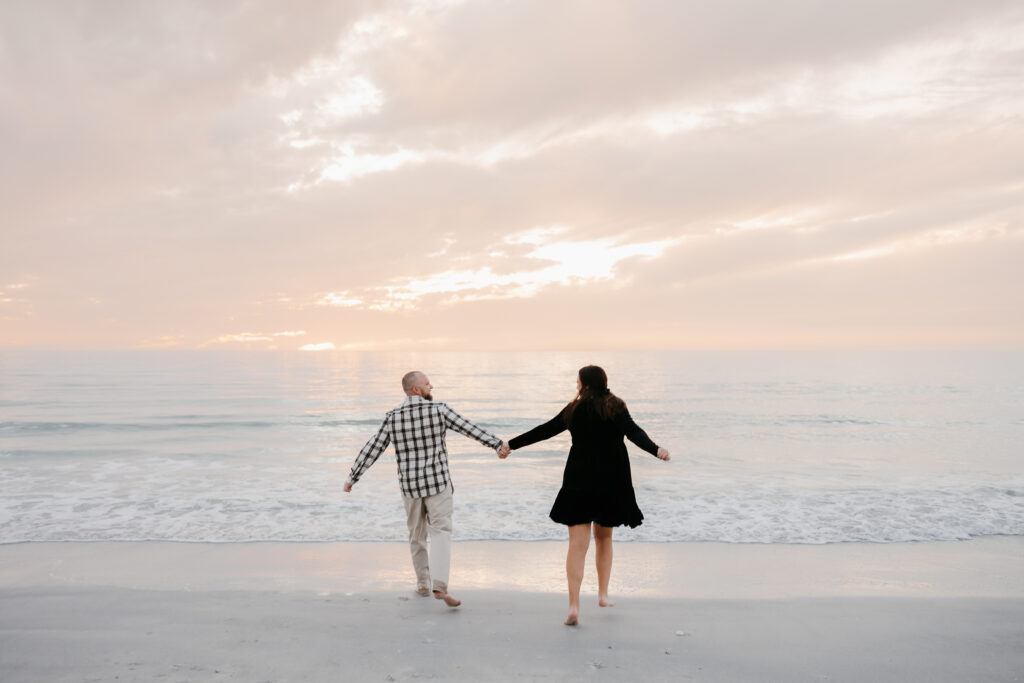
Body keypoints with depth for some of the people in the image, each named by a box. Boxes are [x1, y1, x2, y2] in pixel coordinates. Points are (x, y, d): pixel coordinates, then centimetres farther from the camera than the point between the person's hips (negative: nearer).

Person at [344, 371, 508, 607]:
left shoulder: (393, 417, -2)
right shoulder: (438, 409, -9)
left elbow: (372, 449, 1)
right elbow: (470, 429, -8)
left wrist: (352, 477, 10)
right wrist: (498, 444, -3)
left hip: (410, 485, 3)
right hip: (437, 482, -3)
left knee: (417, 535, 19)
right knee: (440, 533, -3)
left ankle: (423, 584, 27)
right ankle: (439, 585, -20)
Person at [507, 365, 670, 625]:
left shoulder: (575, 409, 1)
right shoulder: (615, 407, -1)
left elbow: (545, 430, 5)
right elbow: (633, 432, -18)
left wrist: (512, 444, 15)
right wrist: (656, 450, -31)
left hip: (579, 483, -1)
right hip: (611, 484, 1)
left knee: (577, 545, -4)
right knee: (604, 538, 22)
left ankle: (574, 606, -14)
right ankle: (603, 593, 29)